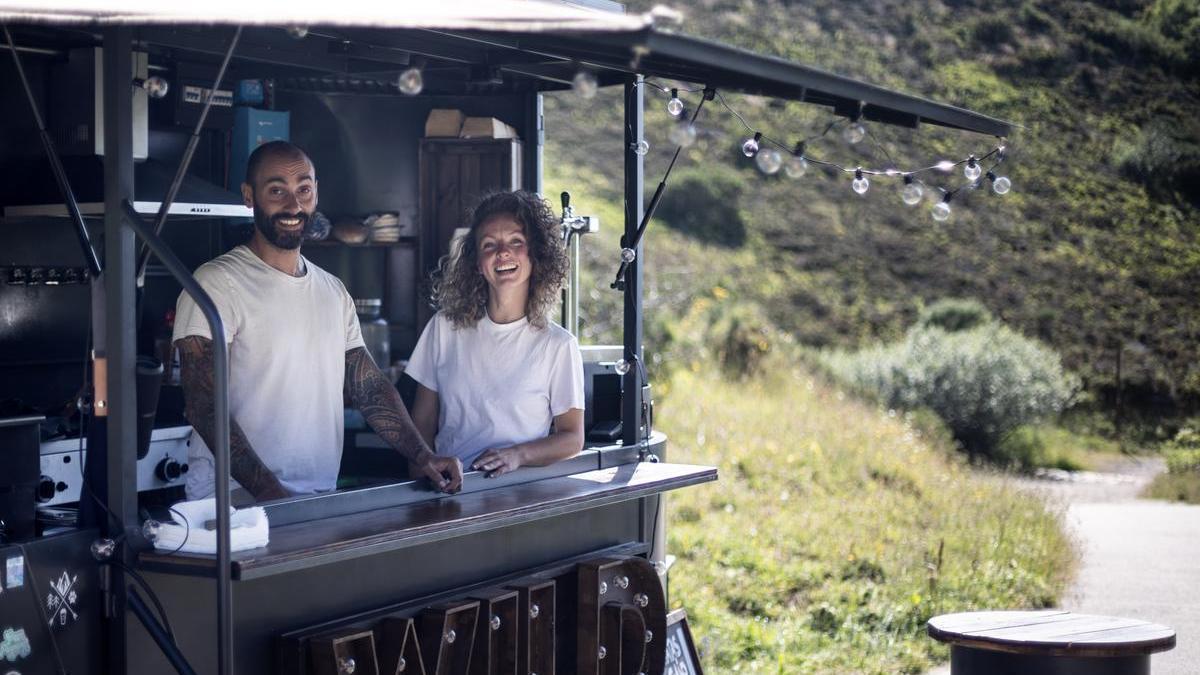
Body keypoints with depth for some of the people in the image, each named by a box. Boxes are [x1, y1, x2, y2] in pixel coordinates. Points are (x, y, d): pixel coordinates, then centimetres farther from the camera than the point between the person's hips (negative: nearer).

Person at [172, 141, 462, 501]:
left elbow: (370, 386, 16)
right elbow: (204, 405, -13)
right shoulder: (218, 282, -6)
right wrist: (271, 495, -22)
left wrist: (422, 456, 1)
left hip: (322, 500, 5)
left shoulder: (333, 291, 16)